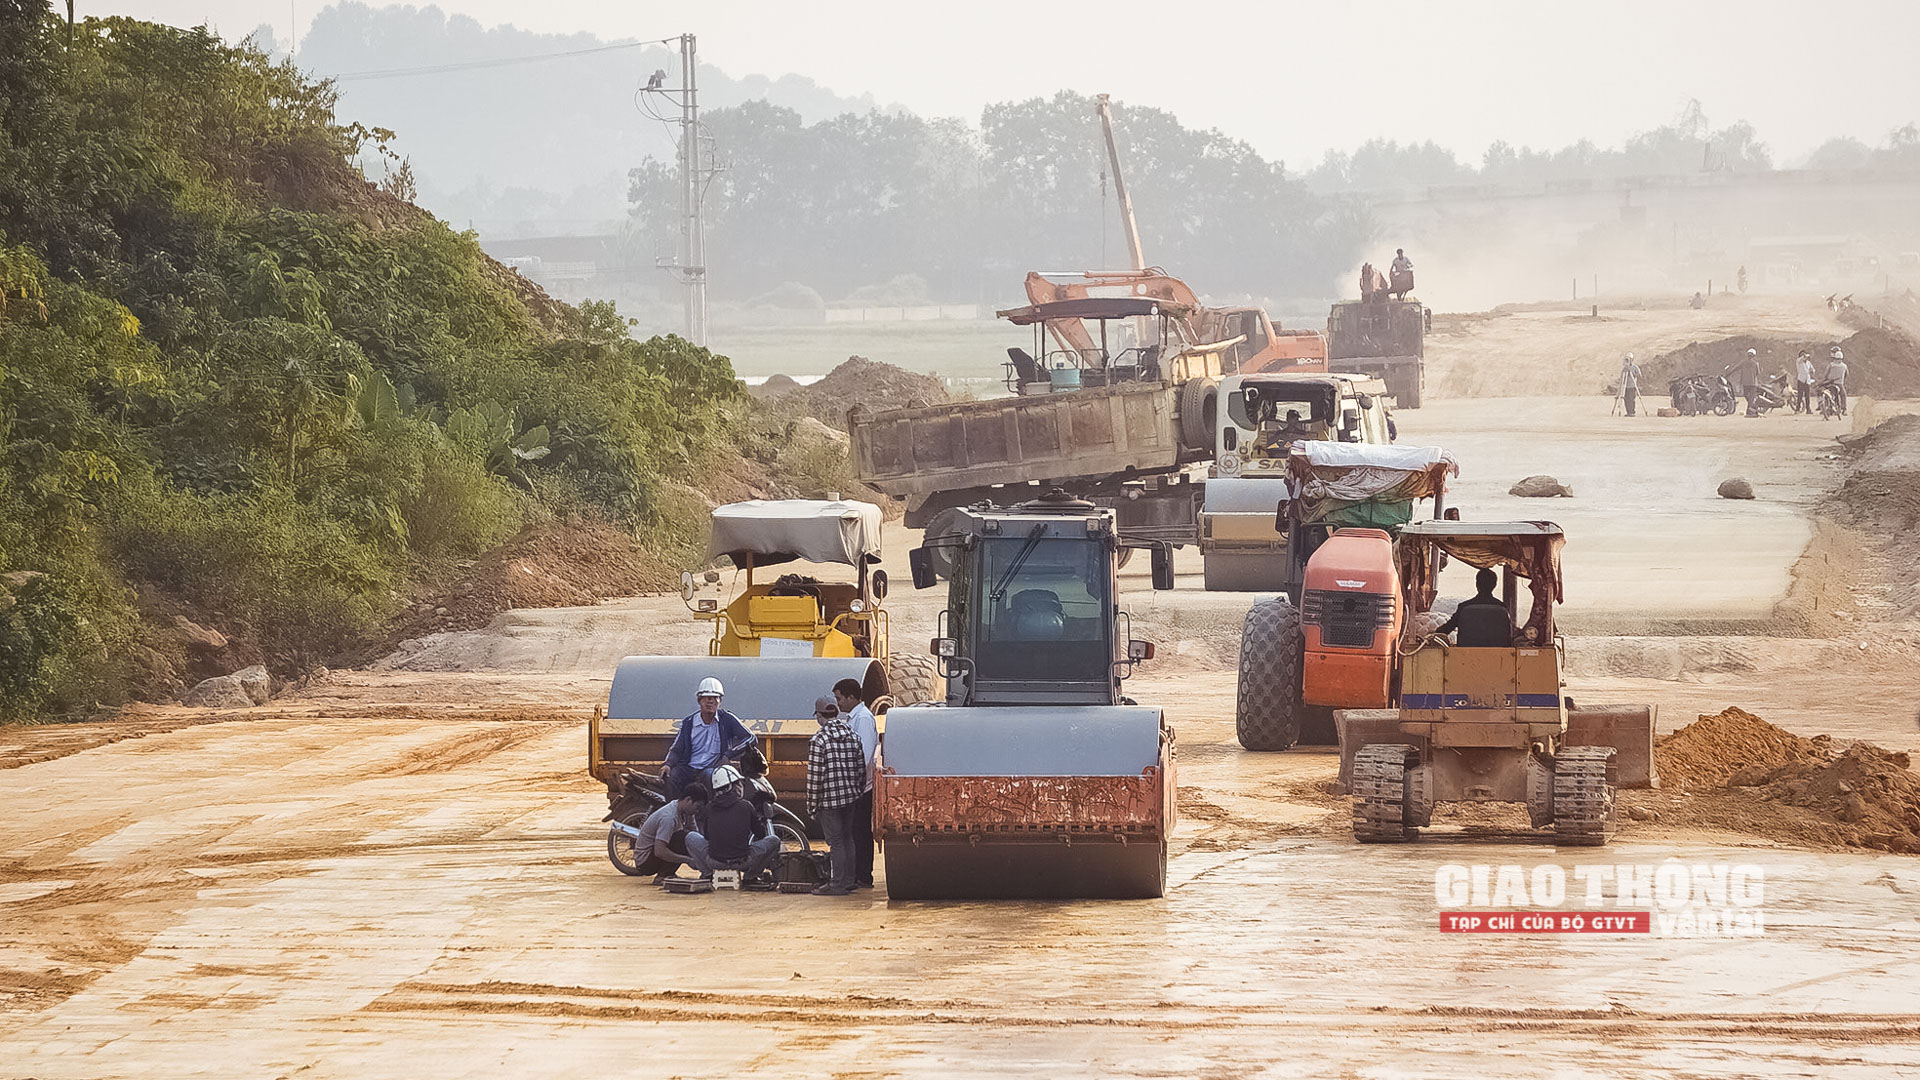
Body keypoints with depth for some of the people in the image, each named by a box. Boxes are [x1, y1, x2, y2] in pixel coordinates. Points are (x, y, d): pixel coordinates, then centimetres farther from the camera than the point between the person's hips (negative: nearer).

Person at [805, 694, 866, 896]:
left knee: (835, 841, -2)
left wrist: (812, 805, -8)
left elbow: (814, 775, -14)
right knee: (847, 838, 15)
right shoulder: (853, 736, 6)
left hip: (829, 799, -6)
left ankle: (838, 884, 0)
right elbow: (861, 768, 10)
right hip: (851, 796, 6)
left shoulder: (819, 740, -14)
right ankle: (848, 881, 21)